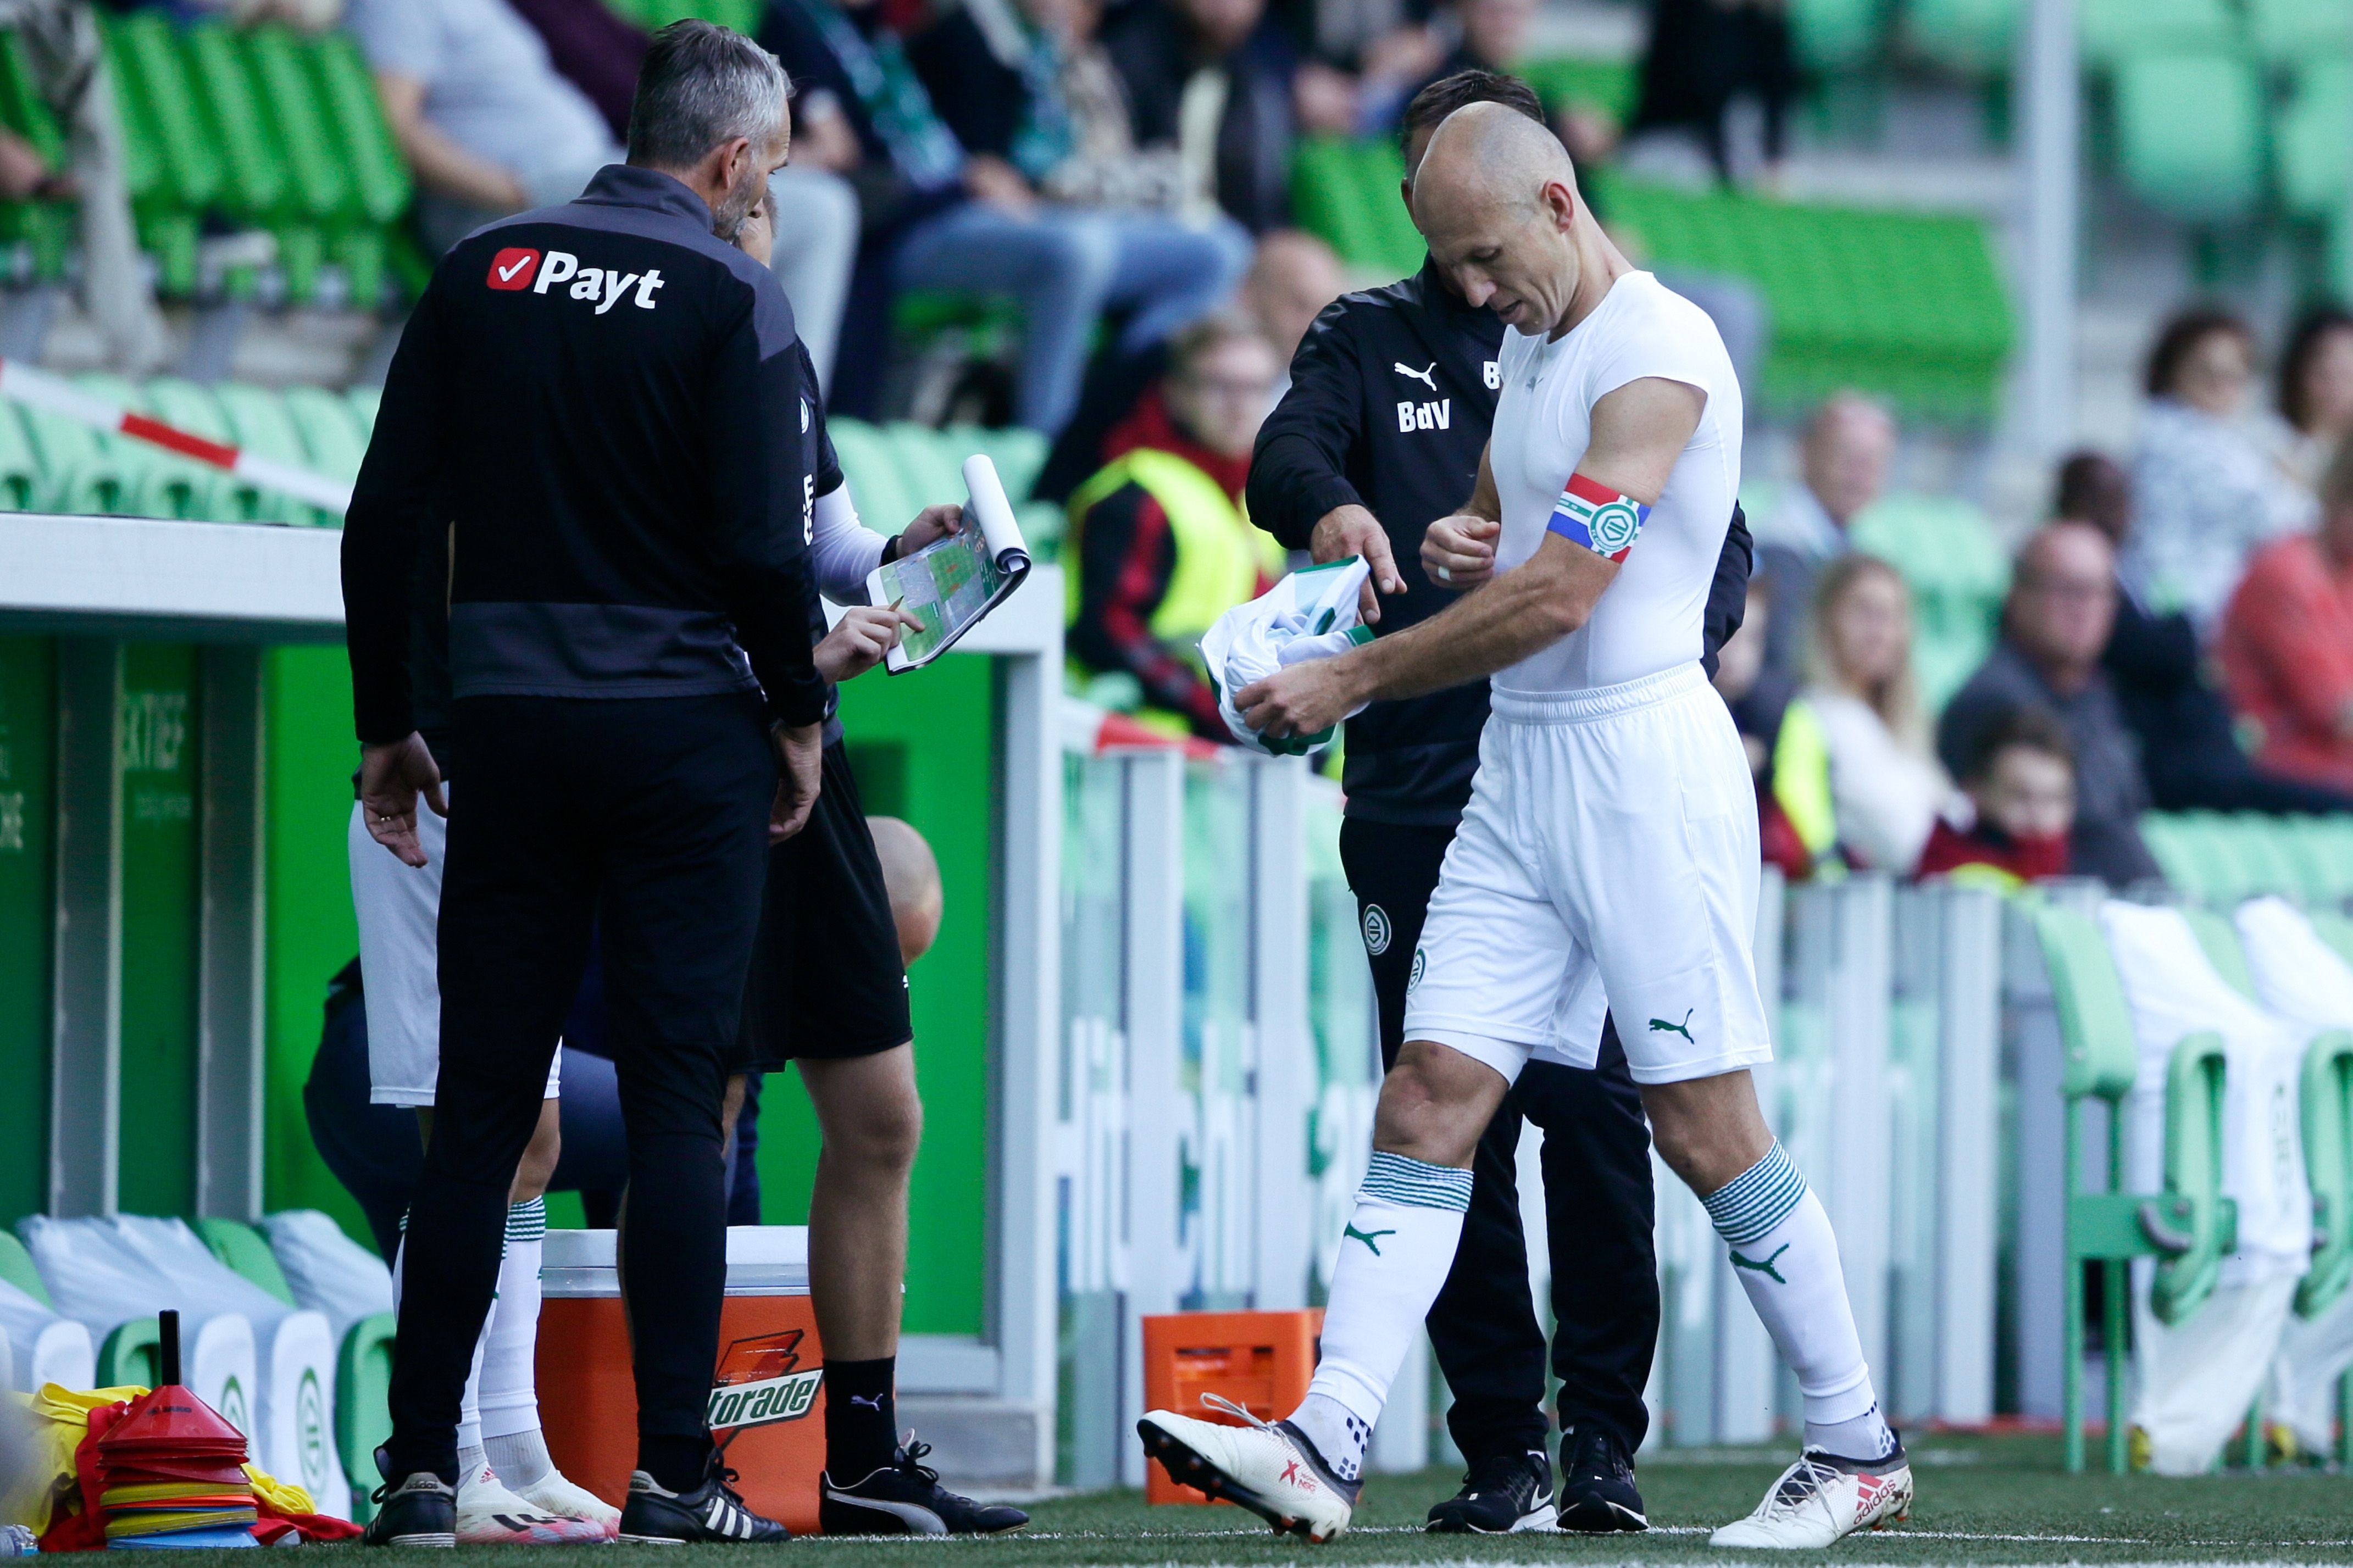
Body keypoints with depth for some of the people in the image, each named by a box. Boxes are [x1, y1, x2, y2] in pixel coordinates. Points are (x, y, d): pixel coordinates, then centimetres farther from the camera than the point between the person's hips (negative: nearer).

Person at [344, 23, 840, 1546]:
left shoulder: (483, 271, 6)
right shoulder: (732, 294, -8)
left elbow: (387, 519, 6)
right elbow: (765, 545, -14)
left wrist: (386, 724, 13)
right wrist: (802, 710, 1)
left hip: (509, 732, 4)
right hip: (684, 733, -4)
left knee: (480, 1105, 7)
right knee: (679, 1104, -1)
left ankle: (420, 1463, 5)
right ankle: (674, 1471, -4)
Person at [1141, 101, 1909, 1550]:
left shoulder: (1656, 352, -15)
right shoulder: (1530, 344, 15)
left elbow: (1558, 595, -20)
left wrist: (1354, 680, -14)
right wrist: (1459, 545, 5)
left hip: (1644, 763, -9)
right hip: (1518, 770, 9)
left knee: (1706, 1129, -4)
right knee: (1431, 1096, -3)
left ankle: (1860, 1452, 10)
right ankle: (1326, 1448, -12)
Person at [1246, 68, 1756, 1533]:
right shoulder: (1368, 338, 13)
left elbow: (1717, 547, 10)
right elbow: (1284, 455, -7)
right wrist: (1330, 505, -32)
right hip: (1415, 795, 1)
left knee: (1593, 1108, -8)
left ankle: (1604, 1431, 0)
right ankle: (1501, 1443, 5)